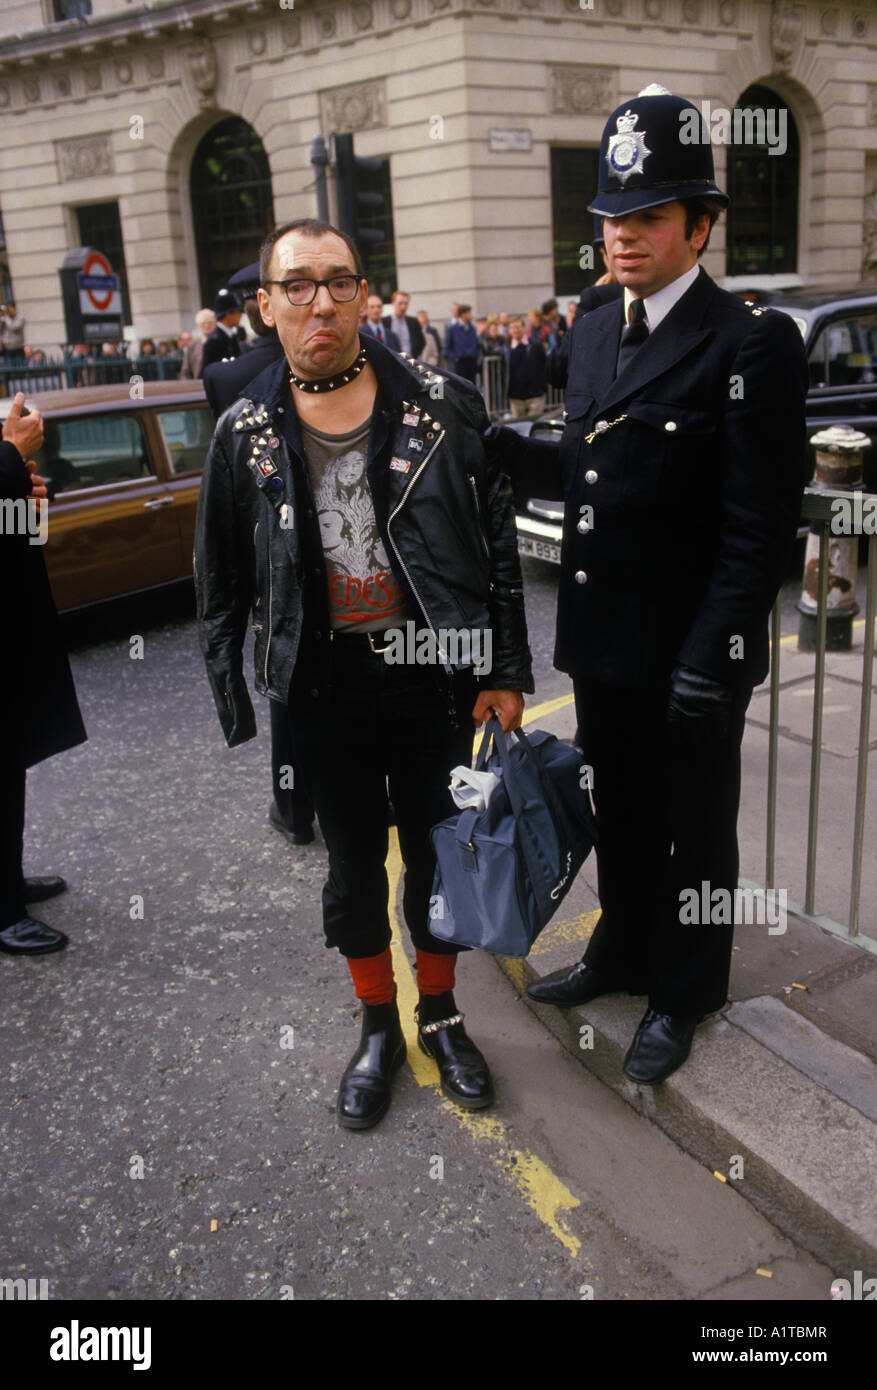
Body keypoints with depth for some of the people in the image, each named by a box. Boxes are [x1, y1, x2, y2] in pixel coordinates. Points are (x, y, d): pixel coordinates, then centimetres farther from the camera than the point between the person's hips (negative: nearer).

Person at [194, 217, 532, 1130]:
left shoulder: (441, 406, -4)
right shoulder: (246, 434, -1)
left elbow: (497, 545, 0)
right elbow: (221, 590, 5)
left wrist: (506, 672, -4)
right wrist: (238, 715, 3)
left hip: (434, 679, 0)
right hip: (323, 693, 1)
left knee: (436, 856, 13)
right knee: (354, 868, 15)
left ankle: (440, 1015, 38)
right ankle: (378, 1028, 37)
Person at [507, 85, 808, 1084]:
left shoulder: (751, 342, -15)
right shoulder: (593, 332, 9)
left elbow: (760, 523, -18)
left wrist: (711, 658, -21)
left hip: (689, 651, -6)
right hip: (601, 636, 7)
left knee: (694, 824, 12)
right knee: (620, 811, 22)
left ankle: (683, 991, 33)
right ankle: (624, 950, 43)